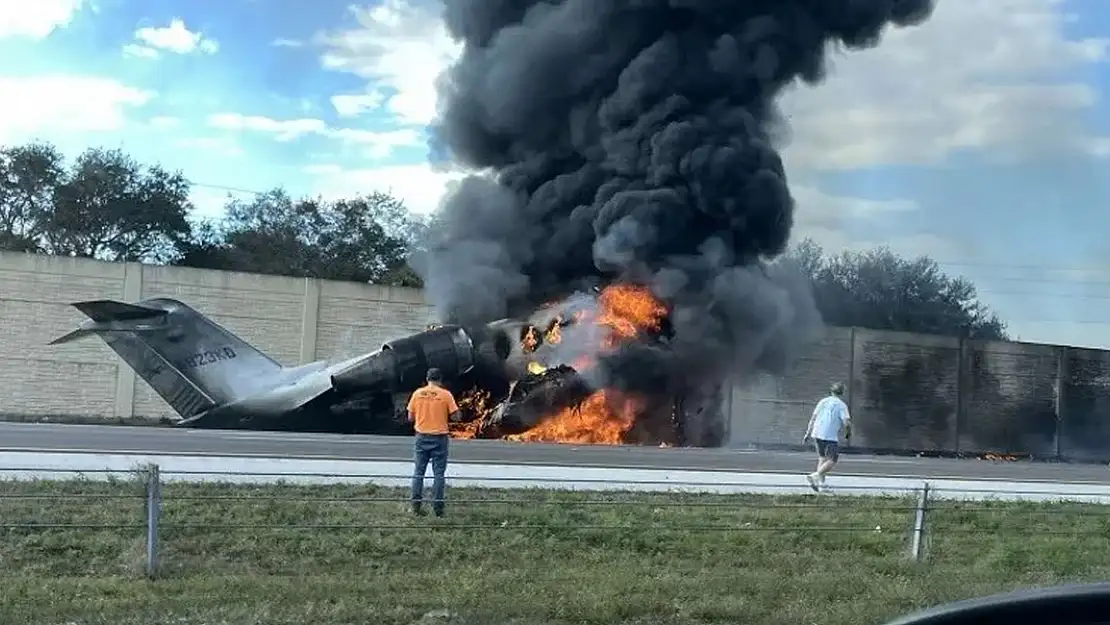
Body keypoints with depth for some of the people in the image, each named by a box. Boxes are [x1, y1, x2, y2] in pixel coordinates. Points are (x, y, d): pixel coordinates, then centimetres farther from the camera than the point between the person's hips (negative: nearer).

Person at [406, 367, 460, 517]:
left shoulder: (417, 393, 0)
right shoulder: (446, 395, -7)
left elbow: (410, 418, 4)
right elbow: (455, 417, -7)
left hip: (421, 437, 2)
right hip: (439, 438, -2)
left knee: (418, 472, 8)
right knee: (439, 474, 3)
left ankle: (416, 506, 7)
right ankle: (437, 508, 2)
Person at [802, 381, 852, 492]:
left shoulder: (823, 402, 14)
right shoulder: (842, 405, -1)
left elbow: (813, 418, 11)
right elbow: (847, 422, -10)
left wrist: (808, 433, 14)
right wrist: (849, 434, 8)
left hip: (817, 433, 6)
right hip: (830, 437, -6)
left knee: (822, 458, 20)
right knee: (832, 461, -2)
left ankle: (820, 482, 12)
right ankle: (816, 475, -21)